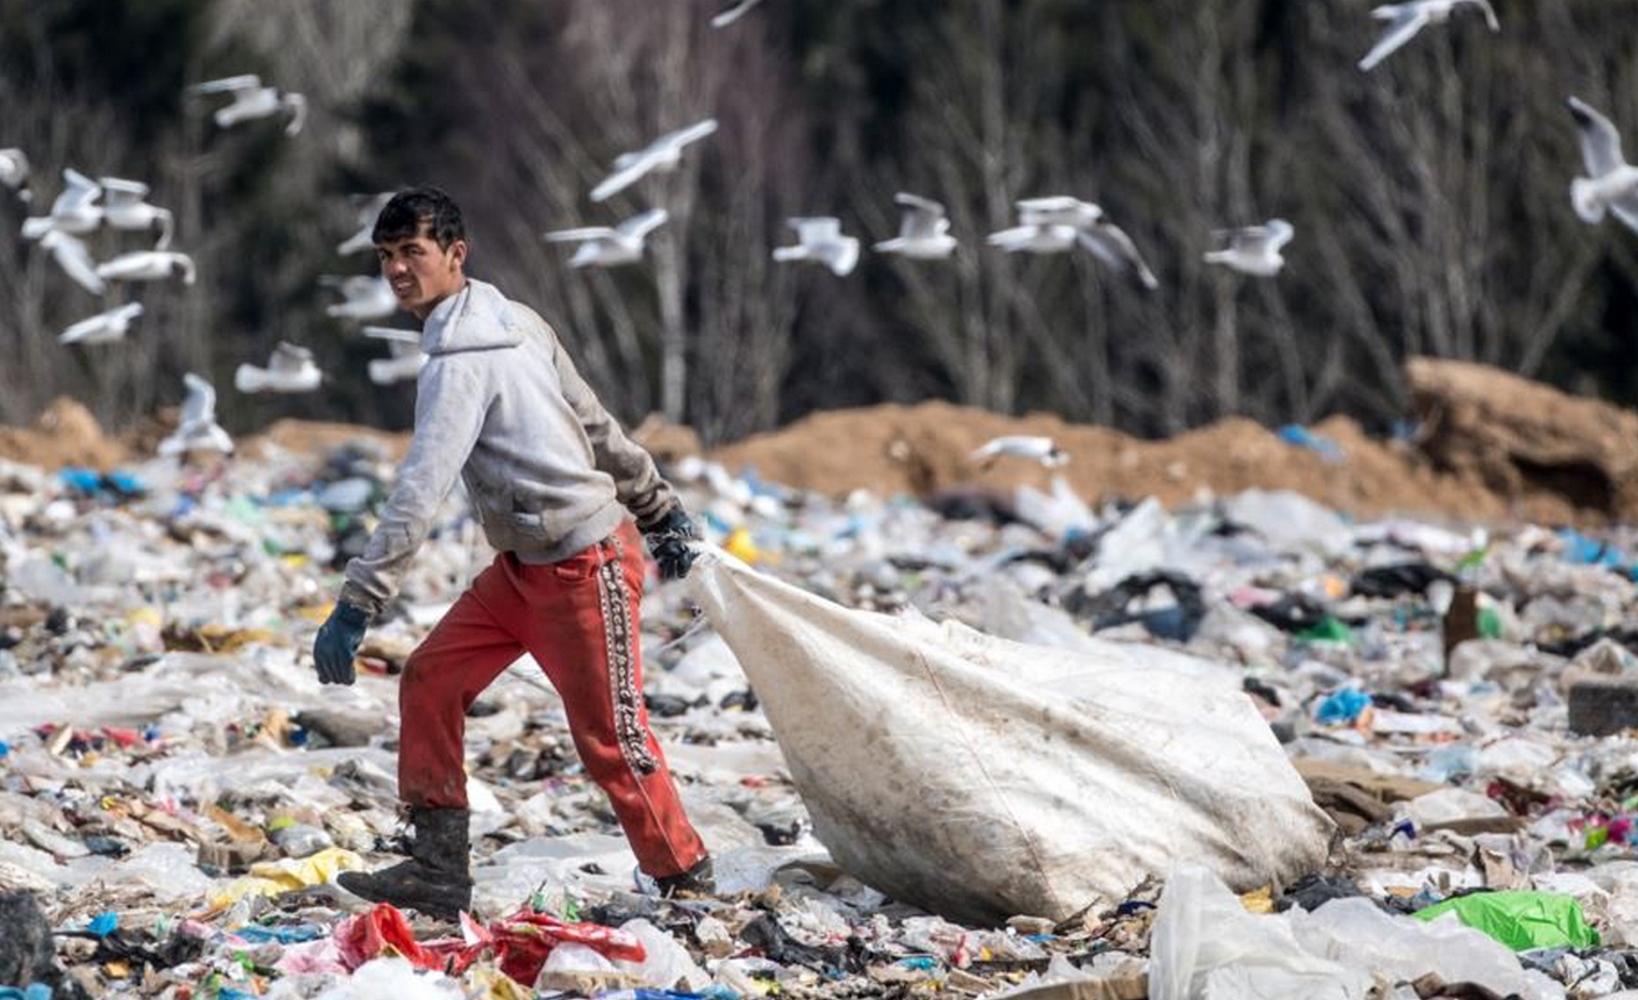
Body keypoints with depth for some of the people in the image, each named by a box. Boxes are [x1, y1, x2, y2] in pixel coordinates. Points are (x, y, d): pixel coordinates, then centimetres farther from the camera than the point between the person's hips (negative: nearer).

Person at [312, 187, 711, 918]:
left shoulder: (462, 361, -21)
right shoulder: (513, 323, 6)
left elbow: (420, 491, -28)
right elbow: (597, 423, 14)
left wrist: (357, 604, -31)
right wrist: (659, 508, 23)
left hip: (583, 567, -10)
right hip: (523, 564, 10)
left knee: (610, 738, 0)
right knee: (430, 681, 3)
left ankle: (687, 884, 15)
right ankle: (439, 871, 3)